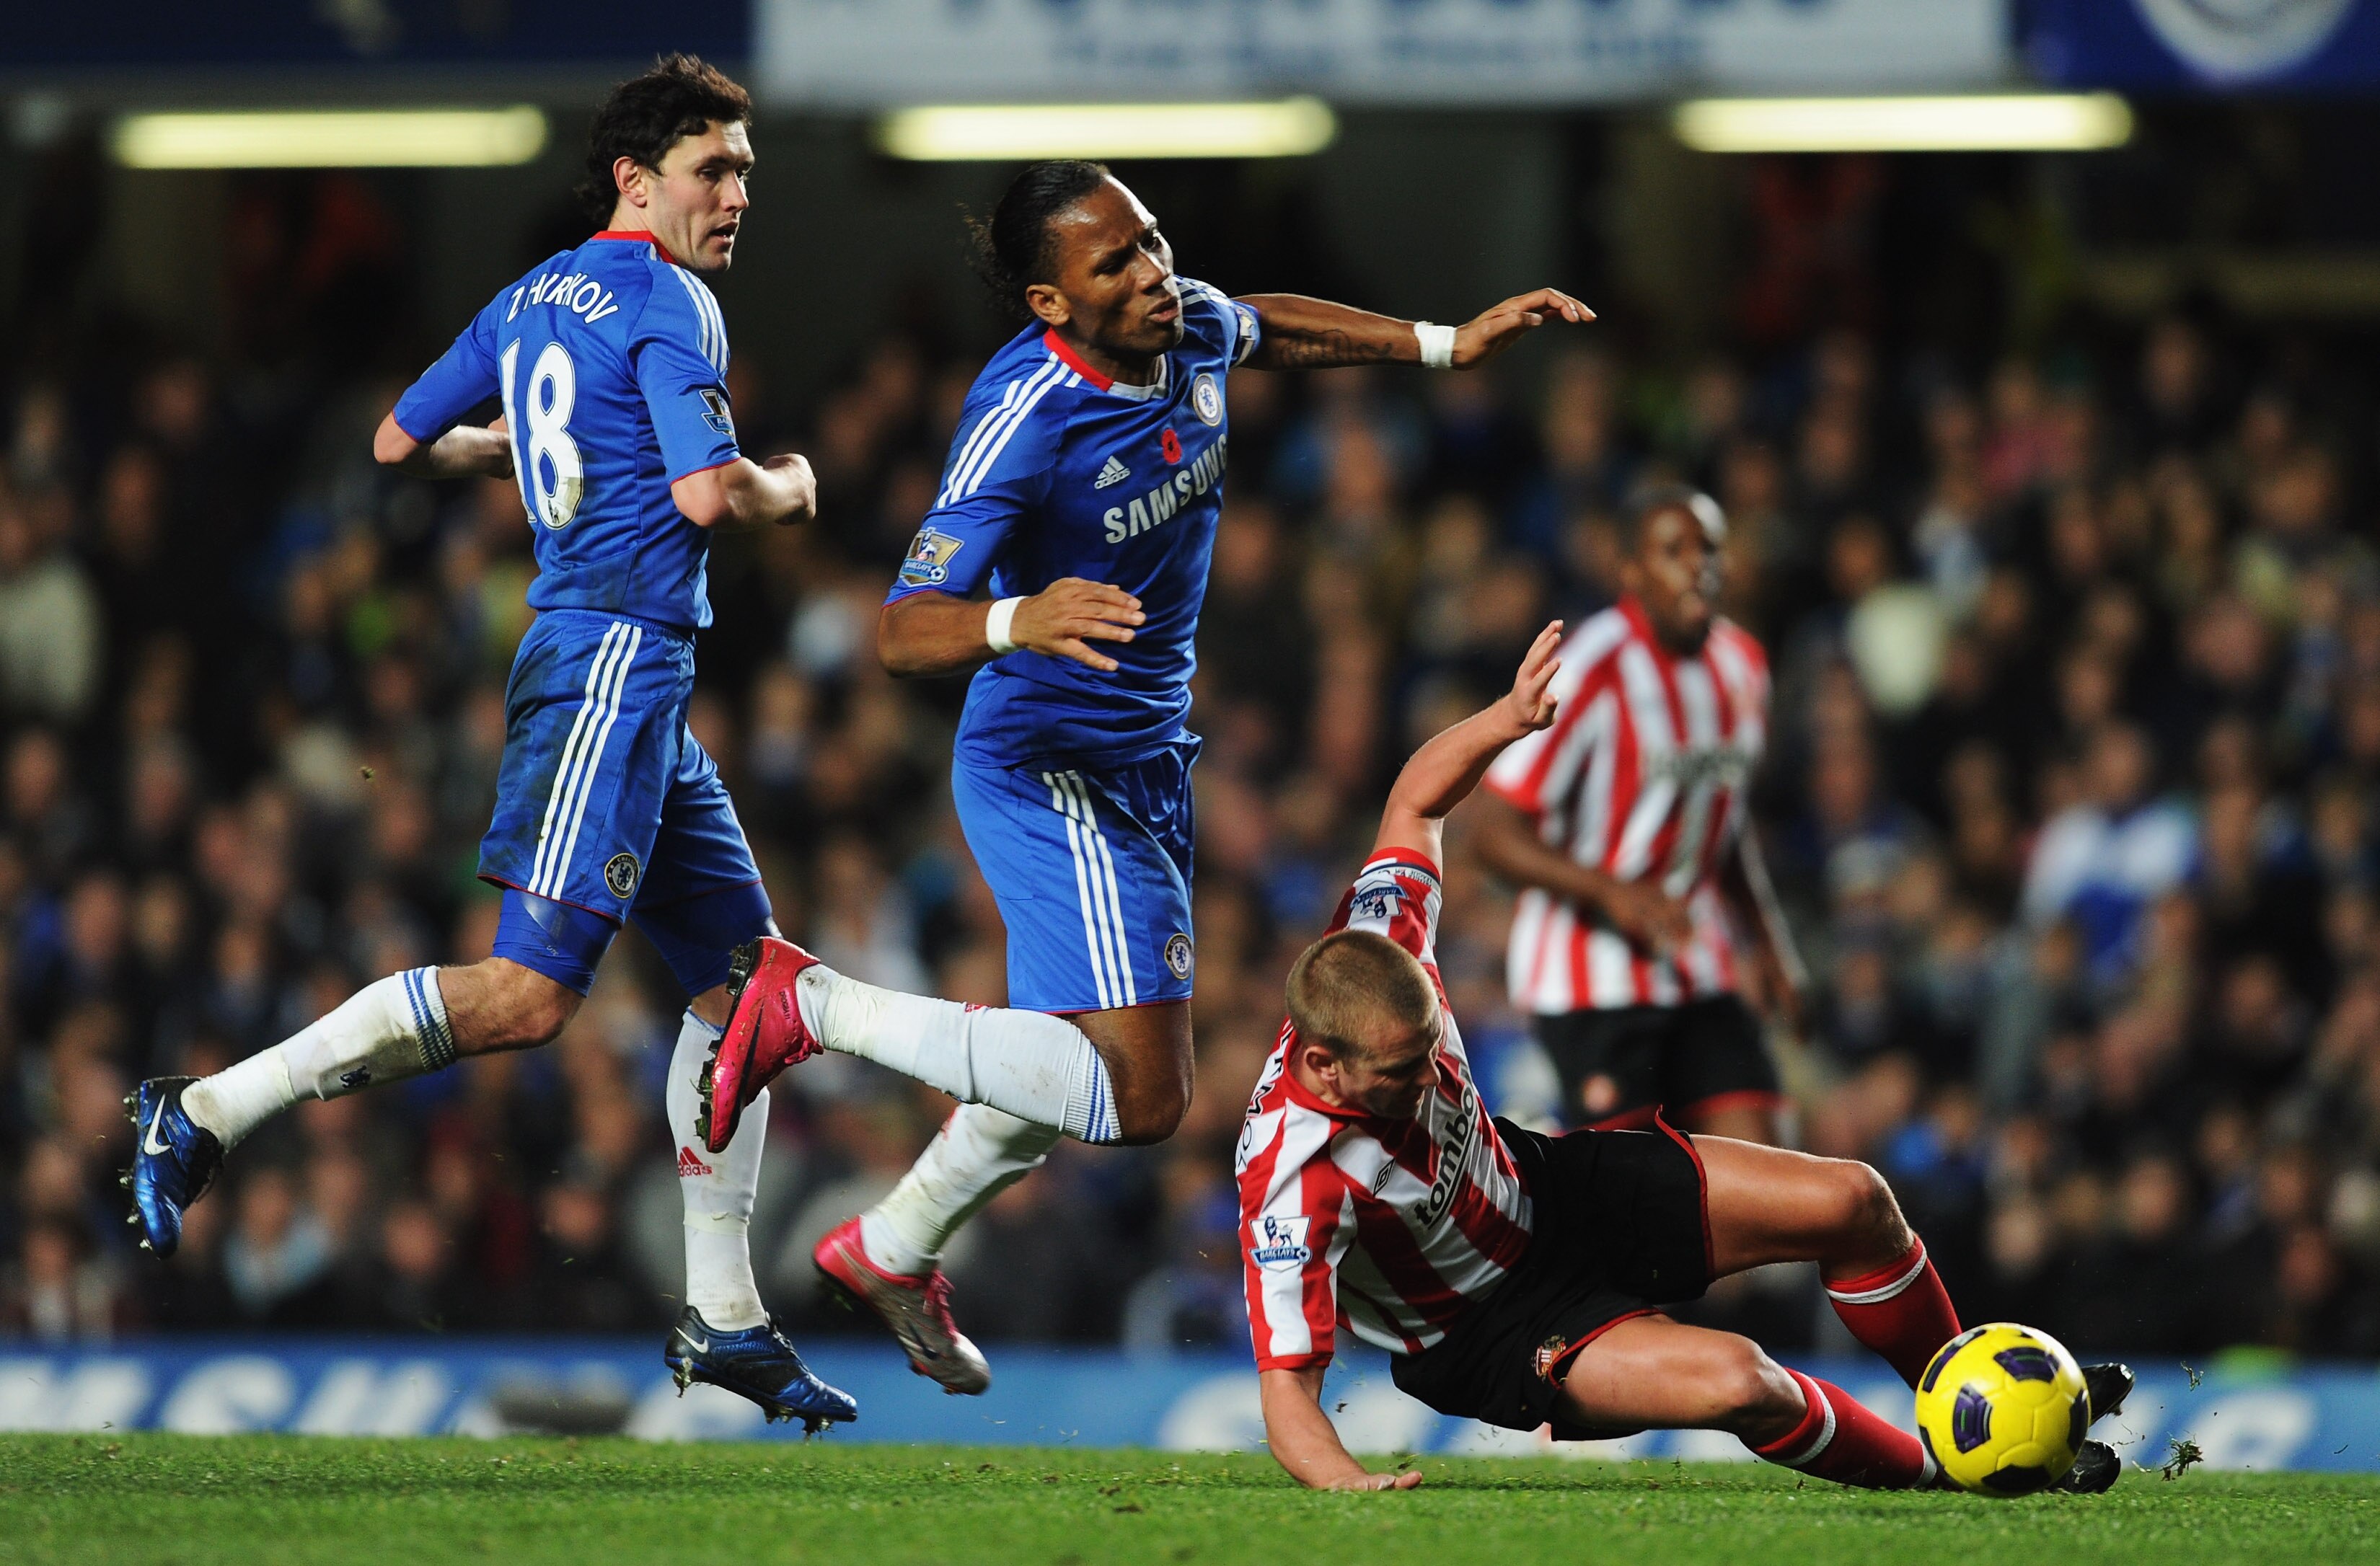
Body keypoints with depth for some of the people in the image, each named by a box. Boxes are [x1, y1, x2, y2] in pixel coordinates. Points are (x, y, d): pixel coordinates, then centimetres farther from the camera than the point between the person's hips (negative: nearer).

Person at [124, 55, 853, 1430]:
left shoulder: (535, 299, 17)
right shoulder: (668, 304, -9)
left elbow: (401, 441, 26)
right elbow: (708, 492, -20)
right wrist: (791, 487, 1)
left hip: (643, 692, 10)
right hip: (612, 658, -10)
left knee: (743, 977, 12)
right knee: (528, 993, -17)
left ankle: (725, 1319, 14)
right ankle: (208, 1114, -17)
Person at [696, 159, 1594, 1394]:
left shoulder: (1190, 331, -5)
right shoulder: (1023, 420, -28)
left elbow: (1269, 327, 23)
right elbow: (901, 633, -32)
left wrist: (1443, 345, 19)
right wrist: (1017, 623, -52)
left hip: (1146, 763, 9)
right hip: (1049, 771, -9)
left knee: (1082, 1071, 23)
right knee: (1139, 1095, -17)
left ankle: (892, 1249, 43)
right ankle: (809, 1002, -8)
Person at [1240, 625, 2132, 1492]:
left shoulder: (1376, 958, -23)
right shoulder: (1297, 1185, -40)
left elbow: (1415, 803, -2)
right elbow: (1287, 1397, -39)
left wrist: (1508, 719, -16)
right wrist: (1345, 1481, -58)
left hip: (1529, 1187, 7)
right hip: (1482, 1333, -7)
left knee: (1851, 1202, 1)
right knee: (1741, 1385, -30)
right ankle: (1940, 1472, 0)